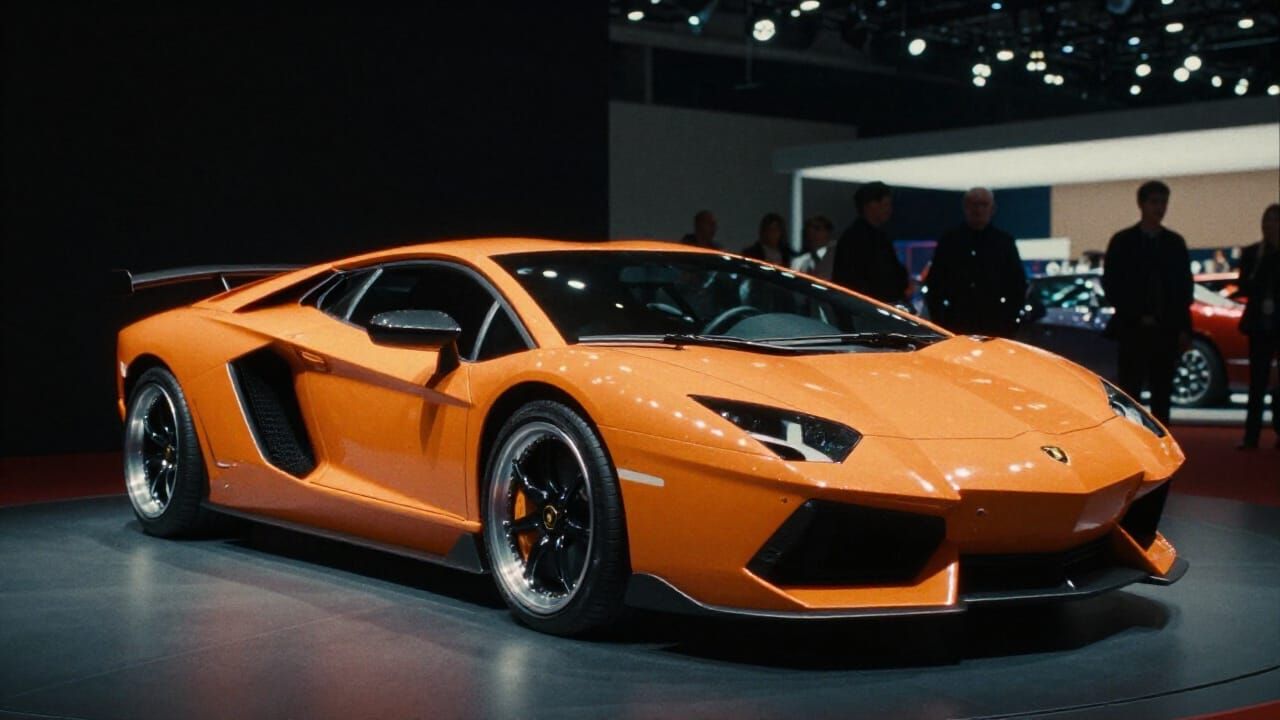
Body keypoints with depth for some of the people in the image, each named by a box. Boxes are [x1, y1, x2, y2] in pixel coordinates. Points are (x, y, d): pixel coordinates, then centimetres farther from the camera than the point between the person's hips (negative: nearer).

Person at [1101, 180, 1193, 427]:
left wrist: (1184, 328, 2)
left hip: (1166, 330, 3)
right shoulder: (1122, 241, 3)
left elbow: (1185, 286, 11)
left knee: (1162, 394, 3)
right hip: (1133, 330, -3)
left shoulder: (1175, 243, 12)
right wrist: (1137, 316, -8)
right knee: (1130, 393, -5)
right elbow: (1110, 285, 0)